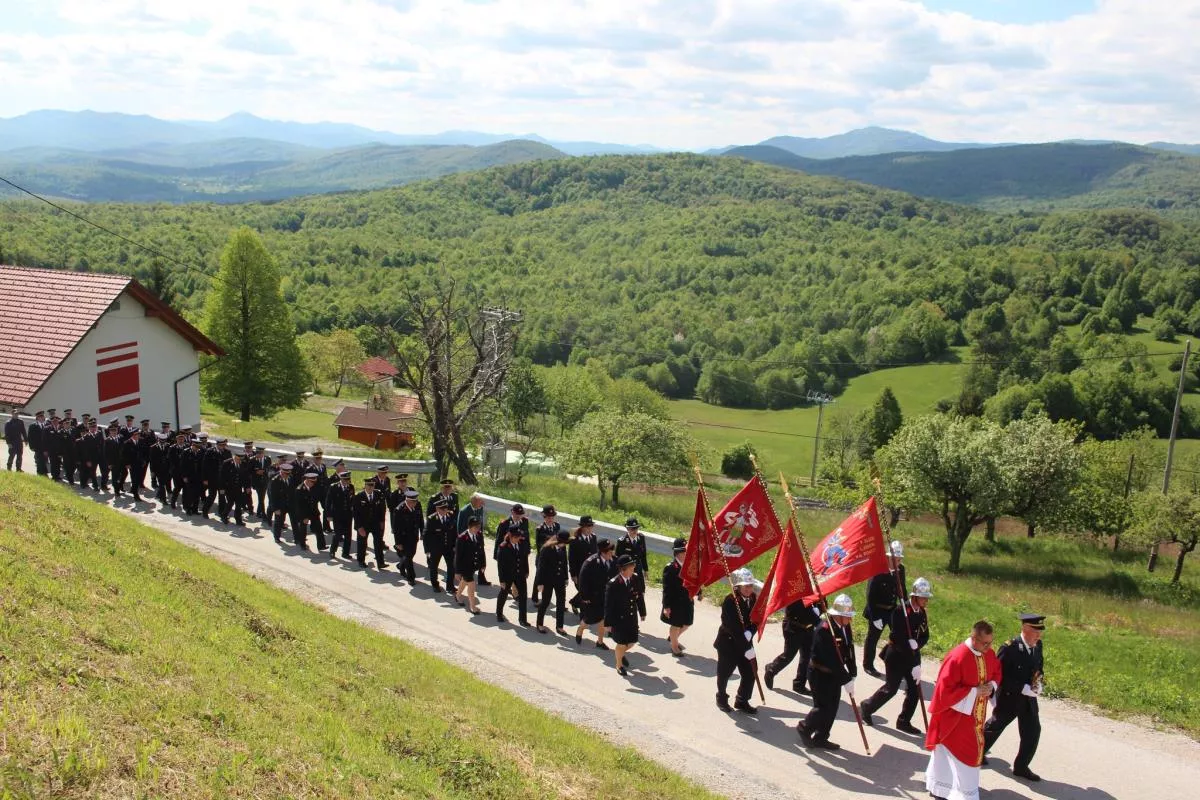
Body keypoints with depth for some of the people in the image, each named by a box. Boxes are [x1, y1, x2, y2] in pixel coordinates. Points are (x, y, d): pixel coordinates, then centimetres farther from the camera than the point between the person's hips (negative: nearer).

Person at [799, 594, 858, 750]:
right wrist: (846, 679, -25)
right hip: (820, 674, -8)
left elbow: (849, 651, 5)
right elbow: (831, 659, -28)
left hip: (834, 674, 8)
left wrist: (852, 674, -3)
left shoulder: (845, 627, 0)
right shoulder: (824, 630, -27)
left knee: (832, 707, 12)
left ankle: (820, 738, 25)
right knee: (823, 706, -4)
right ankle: (805, 727, 21)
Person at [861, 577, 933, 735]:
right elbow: (898, 636, -23)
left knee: (915, 689, 4)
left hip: (912, 655, 7)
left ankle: (904, 722, 18)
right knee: (891, 688, 2)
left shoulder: (922, 613, 4)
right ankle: (867, 706, 24)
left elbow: (924, 636, 4)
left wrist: (916, 644, -16)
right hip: (896, 655, -7)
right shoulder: (901, 610, -19)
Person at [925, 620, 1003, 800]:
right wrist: (975, 691, -24)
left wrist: (991, 685, -6)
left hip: (975, 714, 7)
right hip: (956, 713, -7)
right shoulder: (957, 657, -28)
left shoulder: (989, 654, -4)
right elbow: (946, 690, -26)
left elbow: (996, 672, 16)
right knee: (963, 751, -1)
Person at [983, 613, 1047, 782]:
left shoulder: (1037, 645, -4)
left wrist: (1038, 683, -8)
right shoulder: (1009, 647, -25)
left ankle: (1021, 766, 19)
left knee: (1033, 731, 4)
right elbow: (998, 675, -24)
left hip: (1028, 697, 6)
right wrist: (1023, 688, -27)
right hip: (1009, 697, -6)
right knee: (995, 726, 13)